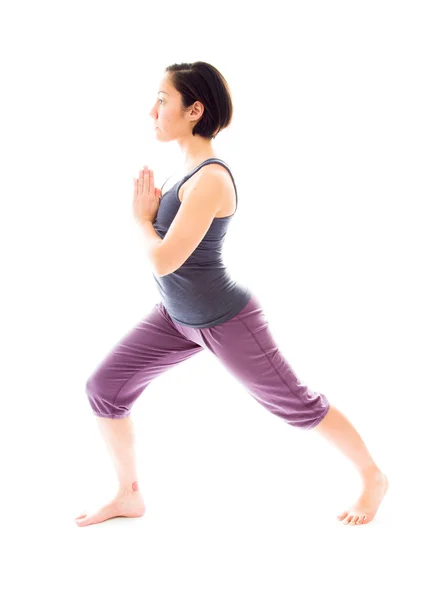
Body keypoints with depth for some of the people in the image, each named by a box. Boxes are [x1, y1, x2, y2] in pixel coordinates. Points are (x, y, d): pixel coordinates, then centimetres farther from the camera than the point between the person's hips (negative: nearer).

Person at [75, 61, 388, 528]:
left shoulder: (209, 179, -27)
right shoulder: (190, 166, 2)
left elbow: (163, 261, -29)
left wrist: (141, 217, -11)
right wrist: (150, 208, -6)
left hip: (225, 321, -9)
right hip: (177, 315, 9)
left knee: (294, 403, 6)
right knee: (104, 388, 4)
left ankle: (373, 478, 27)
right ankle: (128, 496, 21)